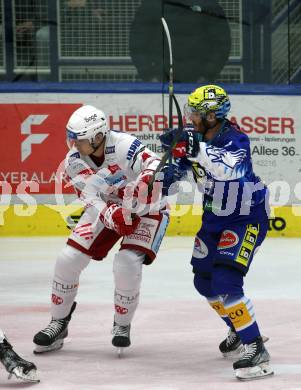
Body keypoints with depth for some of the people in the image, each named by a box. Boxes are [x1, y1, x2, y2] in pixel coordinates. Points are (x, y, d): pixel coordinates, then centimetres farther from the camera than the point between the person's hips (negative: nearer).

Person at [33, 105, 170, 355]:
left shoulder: (124, 146, -31)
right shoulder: (74, 161, -15)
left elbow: (156, 166, -42)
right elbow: (90, 197, -22)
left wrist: (144, 186, -62)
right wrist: (112, 215, -41)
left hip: (146, 209, -5)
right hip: (105, 207, 5)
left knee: (127, 264, -24)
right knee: (68, 259, -6)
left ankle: (122, 325, 2)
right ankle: (59, 323, 13)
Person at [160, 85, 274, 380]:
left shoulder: (235, 140, -25)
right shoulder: (197, 138, -4)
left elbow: (228, 170, -45)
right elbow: (183, 166, 11)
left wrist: (197, 148, -47)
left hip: (246, 218, -9)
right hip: (215, 215, 9)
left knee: (226, 283, -22)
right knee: (204, 282, 15)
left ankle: (256, 350, -17)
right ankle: (240, 332, 37)